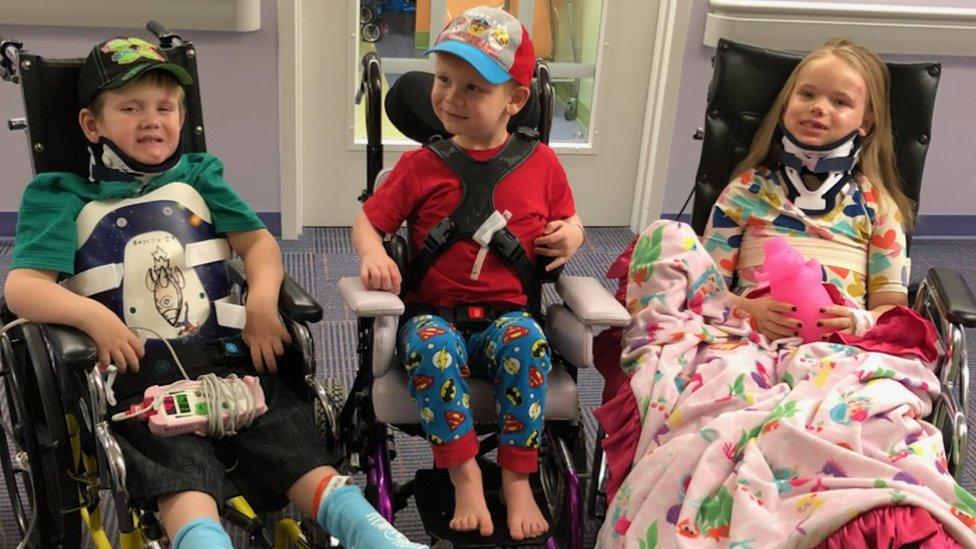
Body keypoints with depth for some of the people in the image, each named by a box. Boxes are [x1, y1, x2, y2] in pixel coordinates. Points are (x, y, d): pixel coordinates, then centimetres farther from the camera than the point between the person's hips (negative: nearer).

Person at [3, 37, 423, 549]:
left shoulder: (197, 175, 20)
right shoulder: (63, 196, 10)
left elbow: (259, 241, 11)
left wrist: (262, 300, -10)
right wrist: (93, 315, -22)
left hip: (225, 359, 3)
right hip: (135, 377, -3)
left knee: (294, 444, -14)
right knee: (183, 474, -27)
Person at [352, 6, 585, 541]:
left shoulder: (540, 162, 7)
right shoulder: (421, 165, 4)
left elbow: (566, 218, 22)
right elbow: (368, 220, 8)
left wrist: (573, 233, -2)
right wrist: (372, 255, -14)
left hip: (506, 314, 1)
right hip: (433, 312, 0)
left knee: (526, 340, -33)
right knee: (431, 346, -35)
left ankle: (517, 479, -19)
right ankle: (465, 475, -21)